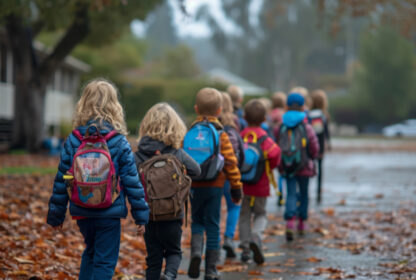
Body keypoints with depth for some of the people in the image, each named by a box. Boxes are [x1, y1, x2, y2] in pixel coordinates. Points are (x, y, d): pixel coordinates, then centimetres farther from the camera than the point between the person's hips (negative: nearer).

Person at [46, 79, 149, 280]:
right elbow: (132, 182, -7)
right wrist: (140, 215, 2)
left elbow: (61, 180, 1)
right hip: (109, 212, -3)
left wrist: (56, 215, 10)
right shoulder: (119, 142, -9)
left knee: (90, 252, 25)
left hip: (82, 212, 3)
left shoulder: (73, 140, -3)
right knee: (105, 262, 4)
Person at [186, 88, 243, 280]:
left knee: (197, 221, 17)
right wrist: (236, 188, 3)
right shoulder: (221, 135, -5)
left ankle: (196, 251, -12)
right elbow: (231, 163, -6)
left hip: (194, 185, 2)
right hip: (214, 185, -1)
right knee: (212, 226, 6)